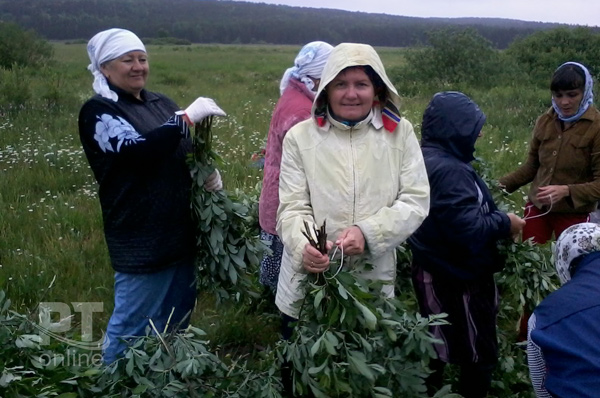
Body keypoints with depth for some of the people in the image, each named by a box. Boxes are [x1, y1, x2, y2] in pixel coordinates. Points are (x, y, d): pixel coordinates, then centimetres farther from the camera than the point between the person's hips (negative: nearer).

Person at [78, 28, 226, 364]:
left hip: (180, 232, 7)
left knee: (178, 318, 20)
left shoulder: (161, 103, 11)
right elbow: (138, 150, -26)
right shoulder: (98, 111, -8)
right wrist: (187, 117, -24)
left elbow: (186, 153, 20)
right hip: (141, 239, -7)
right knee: (133, 327, 4)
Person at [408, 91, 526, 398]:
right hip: (459, 278, -10)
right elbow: (469, 228, -29)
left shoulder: (425, 158, 6)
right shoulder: (449, 170, -26)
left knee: (436, 349, 23)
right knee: (479, 355, 8)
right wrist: (505, 223, -12)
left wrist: (495, 217, 8)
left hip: (434, 273, 10)